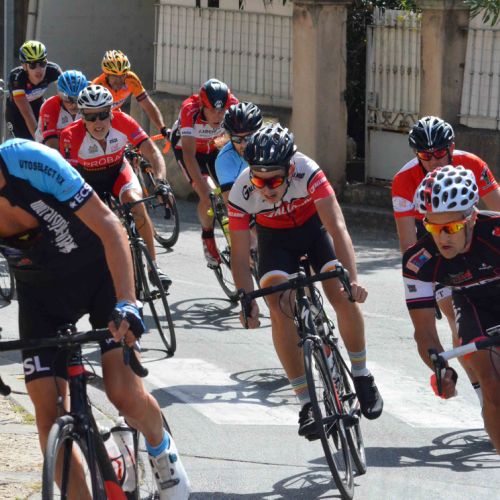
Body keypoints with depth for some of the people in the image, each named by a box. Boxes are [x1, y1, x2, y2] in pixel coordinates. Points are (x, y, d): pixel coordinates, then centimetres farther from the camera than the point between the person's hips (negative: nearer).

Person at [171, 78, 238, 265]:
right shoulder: (190, 111, -39)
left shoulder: (233, 107, -31)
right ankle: (208, 239, 2)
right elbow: (189, 154, -44)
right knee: (209, 194, -22)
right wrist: (204, 189, -52)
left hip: (214, 146, 3)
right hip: (186, 146, -3)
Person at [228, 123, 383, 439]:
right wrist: (248, 303, -39)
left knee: (342, 295, -19)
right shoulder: (242, 193, -32)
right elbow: (240, 257, -25)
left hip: (313, 225, -1)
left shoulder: (307, 173, -37)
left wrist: (353, 279, -52)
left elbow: (337, 227, -40)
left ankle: (362, 376, 6)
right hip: (275, 237, 1)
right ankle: (306, 403, -13)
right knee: (279, 309, -19)